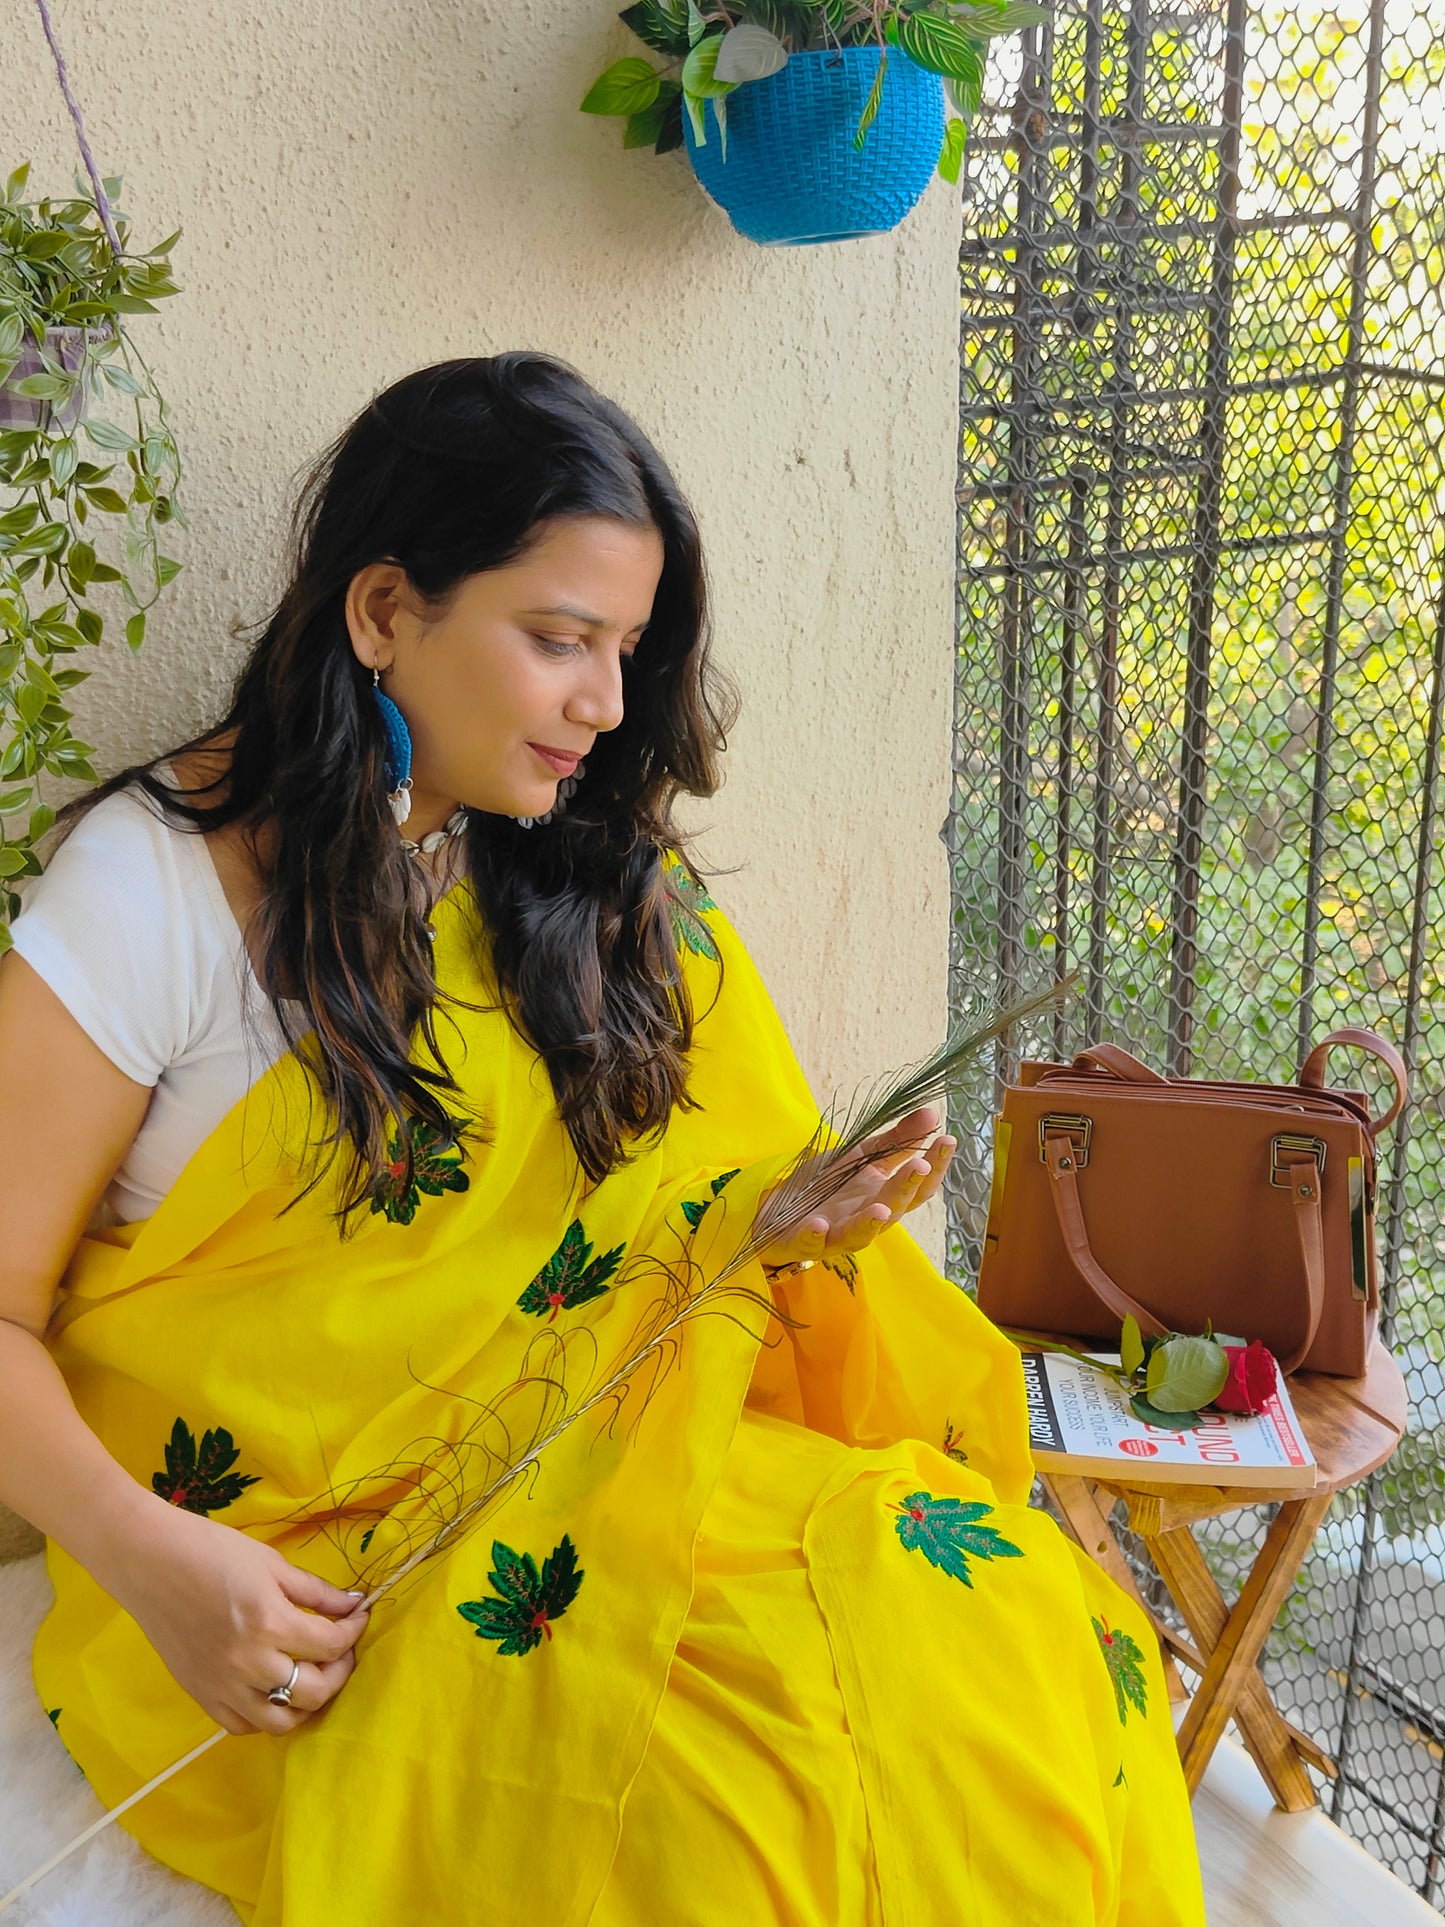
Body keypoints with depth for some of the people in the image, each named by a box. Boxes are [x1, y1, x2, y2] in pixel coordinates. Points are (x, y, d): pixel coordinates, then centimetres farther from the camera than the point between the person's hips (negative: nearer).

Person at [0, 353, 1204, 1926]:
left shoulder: (602, 897, 8)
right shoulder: (157, 881, -8)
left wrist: (793, 1225, -6)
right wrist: (147, 1555, -22)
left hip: (563, 1480, 5)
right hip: (259, 1573, -4)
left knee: (997, 1595, -22)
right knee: (763, 1734, -29)